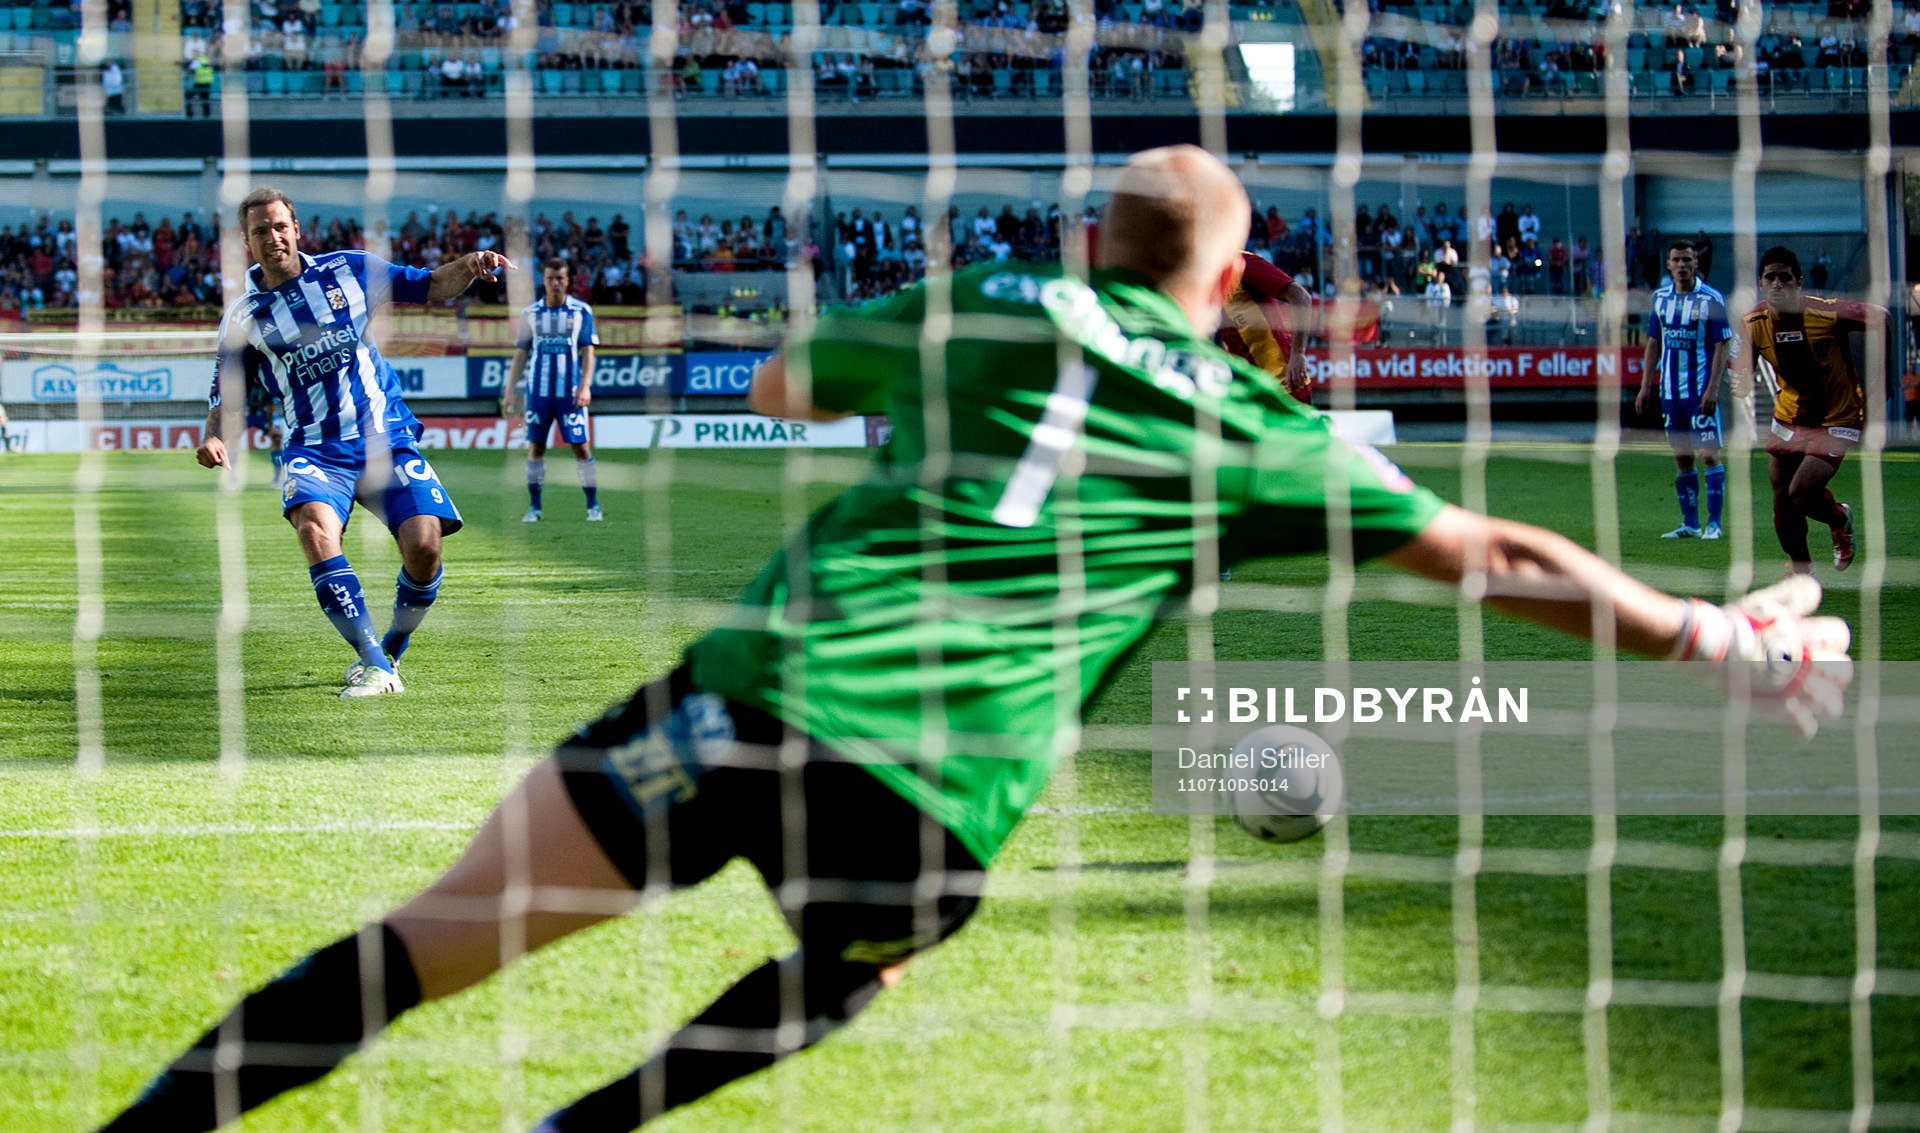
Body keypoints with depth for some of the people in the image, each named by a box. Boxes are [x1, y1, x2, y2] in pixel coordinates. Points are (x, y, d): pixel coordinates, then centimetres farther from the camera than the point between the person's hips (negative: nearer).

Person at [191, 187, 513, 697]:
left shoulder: (348, 270, 6)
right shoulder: (242, 319, 5)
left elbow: (431, 286, 9)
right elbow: (225, 400, 10)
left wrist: (468, 266, -11)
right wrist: (214, 439, -12)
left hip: (387, 438, 1)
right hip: (315, 450, -1)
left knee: (423, 544, -19)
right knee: (314, 525, -33)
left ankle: (392, 651, 10)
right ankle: (373, 665, -34)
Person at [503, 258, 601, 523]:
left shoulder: (581, 311, 2)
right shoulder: (531, 313, 8)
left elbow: (587, 352, 0)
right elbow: (520, 354, 12)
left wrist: (585, 386, -12)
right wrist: (509, 392, 8)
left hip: (570, 392, -2)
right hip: (538, 391, 2)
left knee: (581, 446, -3)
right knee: (535, 446, 1)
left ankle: (593, 505, 3)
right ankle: (534, 506, 7)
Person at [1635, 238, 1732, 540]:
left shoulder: (1711, 299, -6)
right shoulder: (1660, 298, 10)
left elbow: (1721, 346, -8)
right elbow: (1653, 344, 15)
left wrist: (1713, 388, -16)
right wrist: (1645, 386, 10)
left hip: (1701, 391, -6)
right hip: (1670, 390, 6)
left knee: (1708, 454, -9)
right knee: (1682, 457, 9)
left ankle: (1714, 523, -7)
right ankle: (1690, 523, 14)